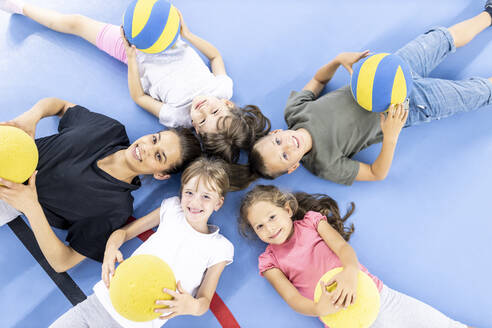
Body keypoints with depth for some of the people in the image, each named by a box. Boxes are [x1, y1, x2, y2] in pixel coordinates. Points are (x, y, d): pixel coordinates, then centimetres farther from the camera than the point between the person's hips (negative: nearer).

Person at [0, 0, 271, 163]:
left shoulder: (176, 116, -35)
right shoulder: (224, 87, -28)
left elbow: (138, 97, -20)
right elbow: (215, 54, -7)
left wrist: (131, 55, -22)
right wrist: (187, 34, -16)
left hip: (139, 55, -5)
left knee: (73, 23, 6)